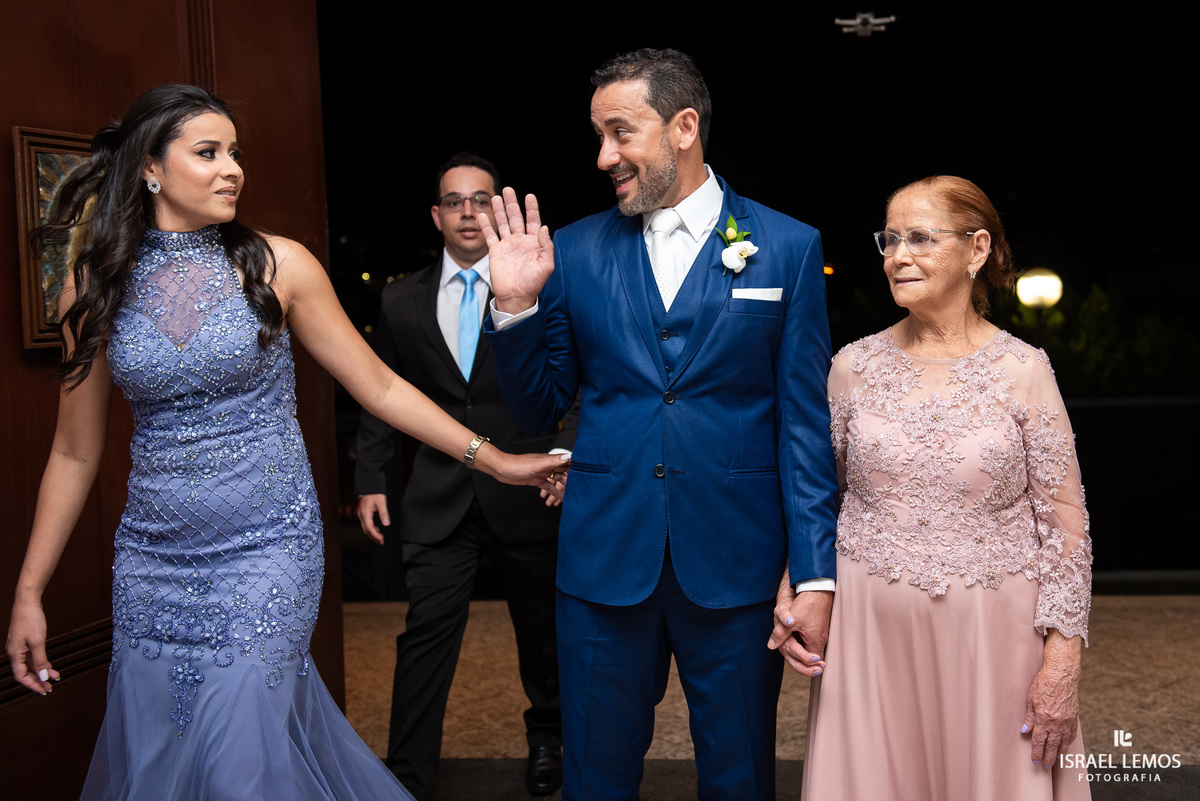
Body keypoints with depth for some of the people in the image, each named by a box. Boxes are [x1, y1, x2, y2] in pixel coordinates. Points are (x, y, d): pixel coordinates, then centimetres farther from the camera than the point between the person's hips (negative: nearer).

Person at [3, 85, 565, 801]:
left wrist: (492, 458, -4)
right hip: (152, 558, 3)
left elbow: (380, 389, 0)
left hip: (267, 550, -2)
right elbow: (76, 452, 7)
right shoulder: (98, 286, 1)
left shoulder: (275, 265, -5)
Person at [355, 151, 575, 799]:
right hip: (440, 499, 1)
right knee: (426, 634, -3)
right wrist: (370, 480, 6)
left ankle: (547, 740, 39)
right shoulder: (402, 301, 6)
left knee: (541, 628, 15)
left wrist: (564, 451, -18)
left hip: (526, 494, 0)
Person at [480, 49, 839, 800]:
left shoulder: (787, 247, 0)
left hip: (734, 565, -1)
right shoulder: (574, 251, 4)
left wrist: (817, 576, -7)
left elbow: (808, 425, -2)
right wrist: (517, 307, -8)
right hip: (605, 560, 2)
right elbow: (538, 409, 8)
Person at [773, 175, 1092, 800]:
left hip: (992, 634, -1)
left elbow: (1065, 522, -2)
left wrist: (1063, 664, -6)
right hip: (871, 631, 2)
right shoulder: (855, 366, 2)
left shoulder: (1023, 370, -4)